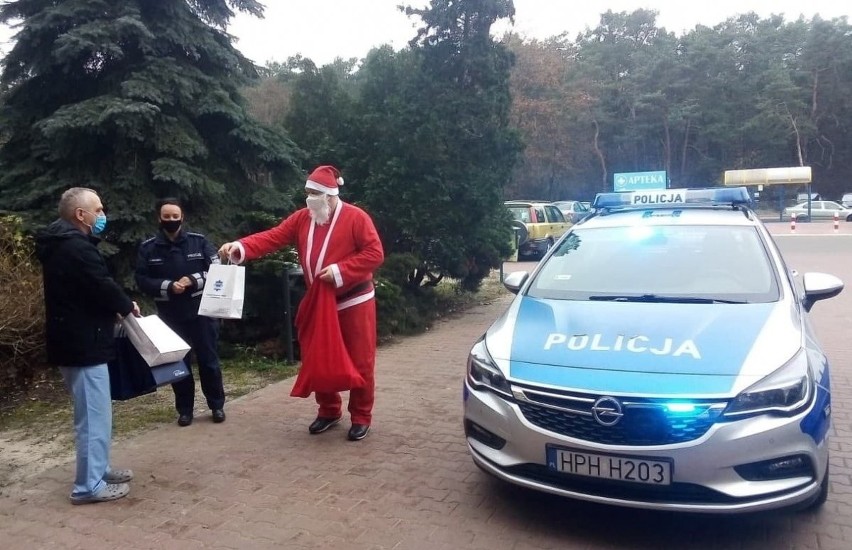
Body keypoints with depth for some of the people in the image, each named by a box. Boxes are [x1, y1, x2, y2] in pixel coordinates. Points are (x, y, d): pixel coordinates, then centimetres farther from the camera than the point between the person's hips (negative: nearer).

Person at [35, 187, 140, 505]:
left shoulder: (60, 244, 14)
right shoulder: (76, 248, -20)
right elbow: (103, 287, -21)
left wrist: (114, 308, 5)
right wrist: (127, 306, -2)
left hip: (72, 340, 11)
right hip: (83, 343, -11)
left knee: (93, 412, 20)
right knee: (94, 415, -3)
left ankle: (98, 470, 31)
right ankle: (89, 486, 5)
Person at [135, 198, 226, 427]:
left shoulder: (199, 241, -1)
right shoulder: (148, 248, 1)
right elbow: (142, 280, -1)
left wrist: (193, 280, -16)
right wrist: (167, 287, -17)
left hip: (201, 312, -1)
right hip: (170, 316, 1)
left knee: (209, 360, 7)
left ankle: (217, 405, 20)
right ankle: (185, 409, 23)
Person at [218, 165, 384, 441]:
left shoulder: (356, 217, -13)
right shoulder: (301, 218, 3)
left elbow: (375, 253, -16)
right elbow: (273, 237, -5)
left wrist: (341, 271, -23)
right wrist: (241, 247, -21)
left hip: (354, 302, -5)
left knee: (359, 361, 1)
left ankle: (361, 416, 15)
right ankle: (329, 410, 30)